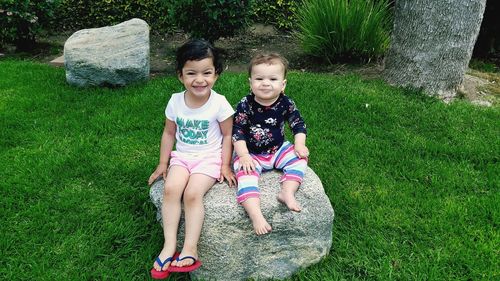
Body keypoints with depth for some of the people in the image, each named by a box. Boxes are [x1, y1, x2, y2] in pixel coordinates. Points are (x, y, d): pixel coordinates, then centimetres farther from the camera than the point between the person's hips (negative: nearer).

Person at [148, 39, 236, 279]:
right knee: (171, 189, -22)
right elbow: (169, 133, 8)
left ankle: (190, 248, -18)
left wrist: (225, 166, -7)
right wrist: (162, 163, 9)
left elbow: (227, 135, -2)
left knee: (192, 193, -26)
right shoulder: (175, 101, -3)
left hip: (209, 158, -3)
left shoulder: (219, 103, -12)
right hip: (182, 156, 3)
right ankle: (169, 246, -17)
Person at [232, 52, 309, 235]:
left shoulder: (286, 103, -9)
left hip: (278, 149, 4)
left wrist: (299, 145, -11)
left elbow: (298, 124, 3)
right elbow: (237, 132, -14)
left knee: (299, 158, -13)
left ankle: (287, 193, -19)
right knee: (245, 175, -27)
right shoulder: (245, 105, -17)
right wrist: (243, 155, -23)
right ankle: (256, 215, -38)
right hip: (251, 153, -4)